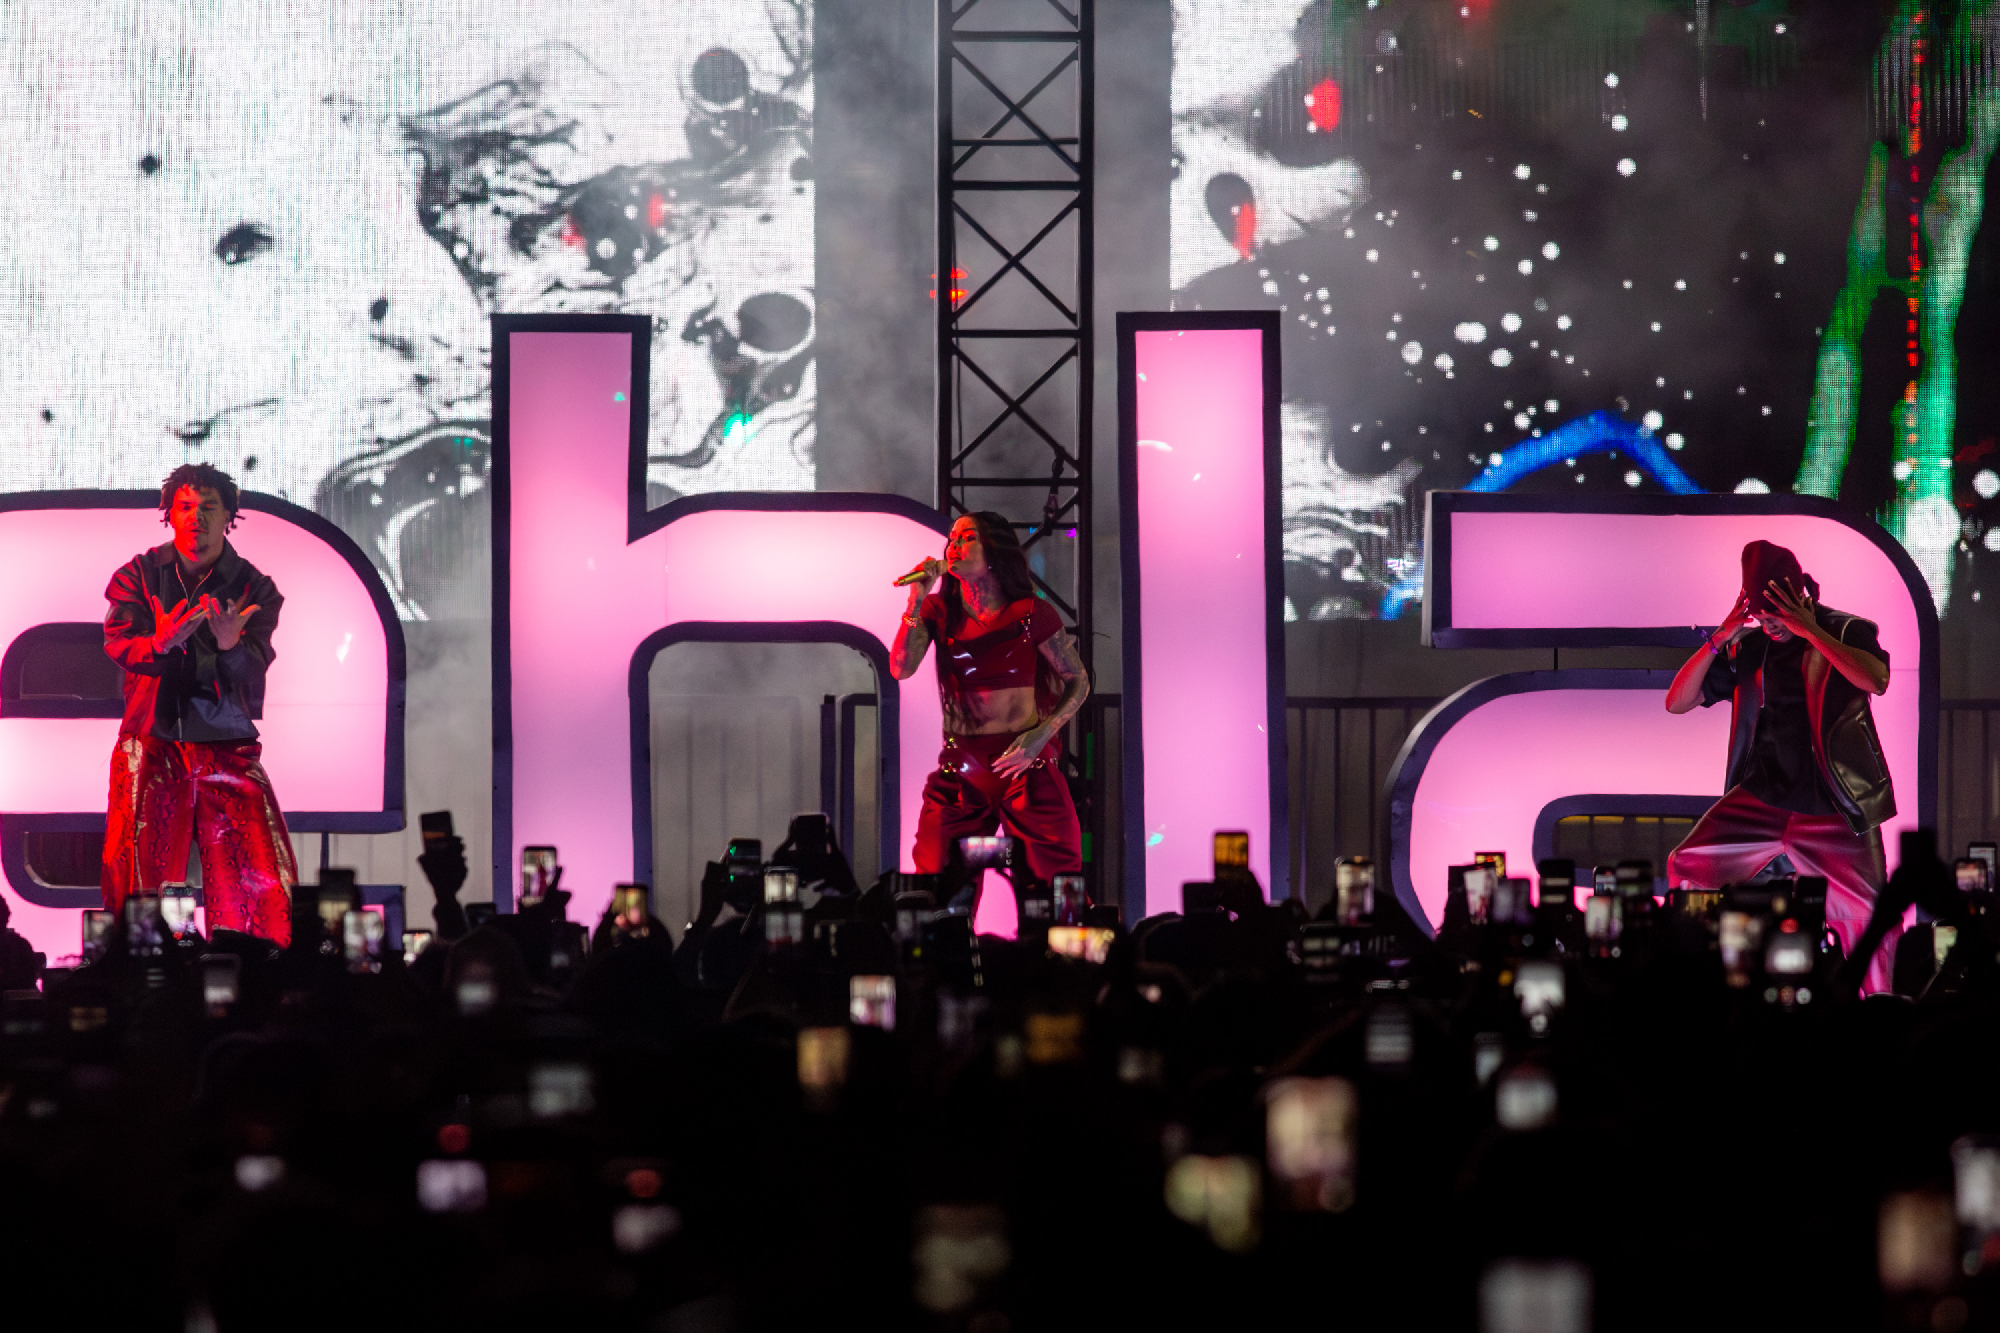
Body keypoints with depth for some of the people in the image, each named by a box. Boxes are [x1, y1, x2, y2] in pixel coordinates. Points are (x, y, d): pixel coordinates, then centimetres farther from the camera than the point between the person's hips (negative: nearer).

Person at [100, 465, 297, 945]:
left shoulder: (254, 588, 4)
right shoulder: (139, 576, 6)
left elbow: (254, 667, -10)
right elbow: (118, 643, -10)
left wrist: (230, 644, -34)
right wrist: (161, 644, -32)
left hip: (228, 746, 0)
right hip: (152, 741, 0)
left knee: (265, 884, -9)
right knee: (139, 878, -7)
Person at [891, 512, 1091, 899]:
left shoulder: (1031, 615, 0)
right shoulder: (939, 611, 9)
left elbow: (1079, 682, 7)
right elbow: (901, 668, -3)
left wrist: (1041, 734, -7)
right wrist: (916, 601, -8)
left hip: (1026, 767, -2)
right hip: (959, 772, 3)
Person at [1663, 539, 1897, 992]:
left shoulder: (1848, 632, -3)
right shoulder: (1748, 649, 7)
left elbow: (1876, 680, -26)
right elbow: (1677, 701, 5)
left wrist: (1810, 631, -25)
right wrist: (1718, 640, -8)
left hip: (1833, 808, -3)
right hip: (1763, 797, 3)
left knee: (1869, 921, -7)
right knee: (1688, 867, -11)